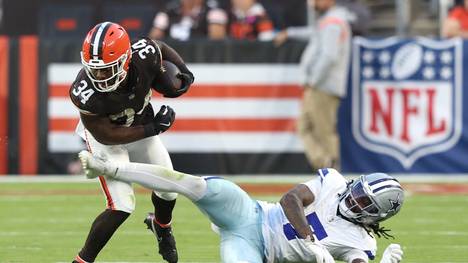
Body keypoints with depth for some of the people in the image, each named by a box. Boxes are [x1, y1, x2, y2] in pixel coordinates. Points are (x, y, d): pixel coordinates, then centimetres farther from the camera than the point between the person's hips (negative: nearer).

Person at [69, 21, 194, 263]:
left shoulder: (144, 54, -33)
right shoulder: (85, 93, -41)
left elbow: (163, 50, -6)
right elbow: (106, 135, -28)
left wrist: (183, 72, -21)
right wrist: (153, 128, -31)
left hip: (141, 129, 5)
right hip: (105, 136, -5)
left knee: (168, 191, 19)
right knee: (121, 208, -17)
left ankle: (162, 227, 54)